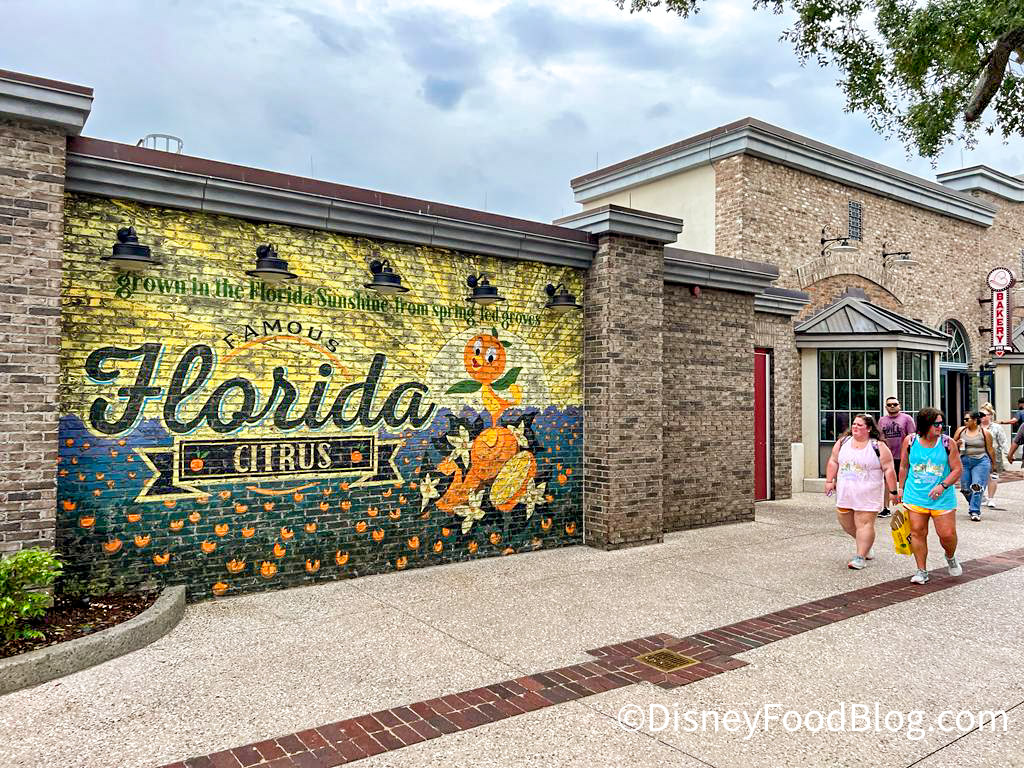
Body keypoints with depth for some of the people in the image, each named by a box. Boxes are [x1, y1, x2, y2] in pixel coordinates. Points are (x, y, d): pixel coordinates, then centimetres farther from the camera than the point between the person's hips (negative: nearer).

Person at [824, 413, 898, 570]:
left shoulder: (878, 447, -6)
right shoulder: (843, 442, 7)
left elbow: (888, 470, -6)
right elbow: (833, 462, 12)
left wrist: (893, 491, -7)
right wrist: (830, 481, 5)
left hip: (868, 496, -5)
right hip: (845, 493, 5)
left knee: (864, 524, -7)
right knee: (846, 522, 12)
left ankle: (860, 556, 0)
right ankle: (865, 545, 36)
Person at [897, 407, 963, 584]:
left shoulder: (948, 443, -6)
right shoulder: (909, 441, -2)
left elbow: (958, 469, -3)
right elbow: (904, 466, 9)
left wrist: (943, 486, -17)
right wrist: (901, 488, 13)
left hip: (942, 498, -1)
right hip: (915, 497, 1)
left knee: (947, 534, 0)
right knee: (917, 532, 1)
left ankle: (951, 558, 35)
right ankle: (922, 571, 14)